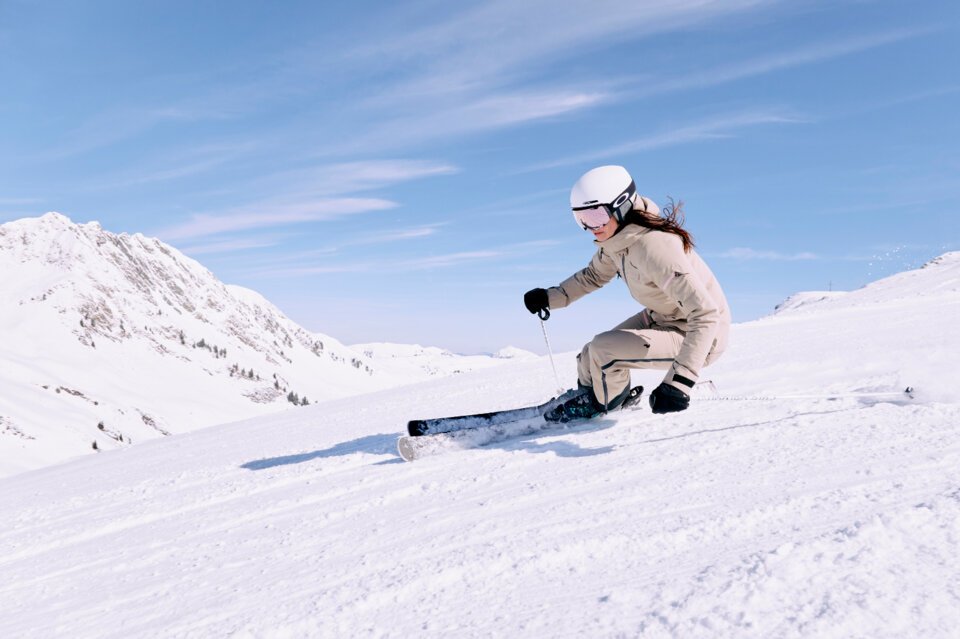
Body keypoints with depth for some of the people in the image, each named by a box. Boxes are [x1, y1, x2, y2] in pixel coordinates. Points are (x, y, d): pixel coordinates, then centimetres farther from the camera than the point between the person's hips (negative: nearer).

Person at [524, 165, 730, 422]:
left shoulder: (654, 248, -34)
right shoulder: (616, 236, -7)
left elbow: (705, 315, -37)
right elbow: (595, 274, 15)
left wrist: (679, 383, -44)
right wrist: (551, 297, 3)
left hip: (699, 335, -8)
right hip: (662, 318, 8)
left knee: (602, 349, -20)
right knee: (589, 360, 7)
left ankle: (601, 401, 12)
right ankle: (588, 391, 41)